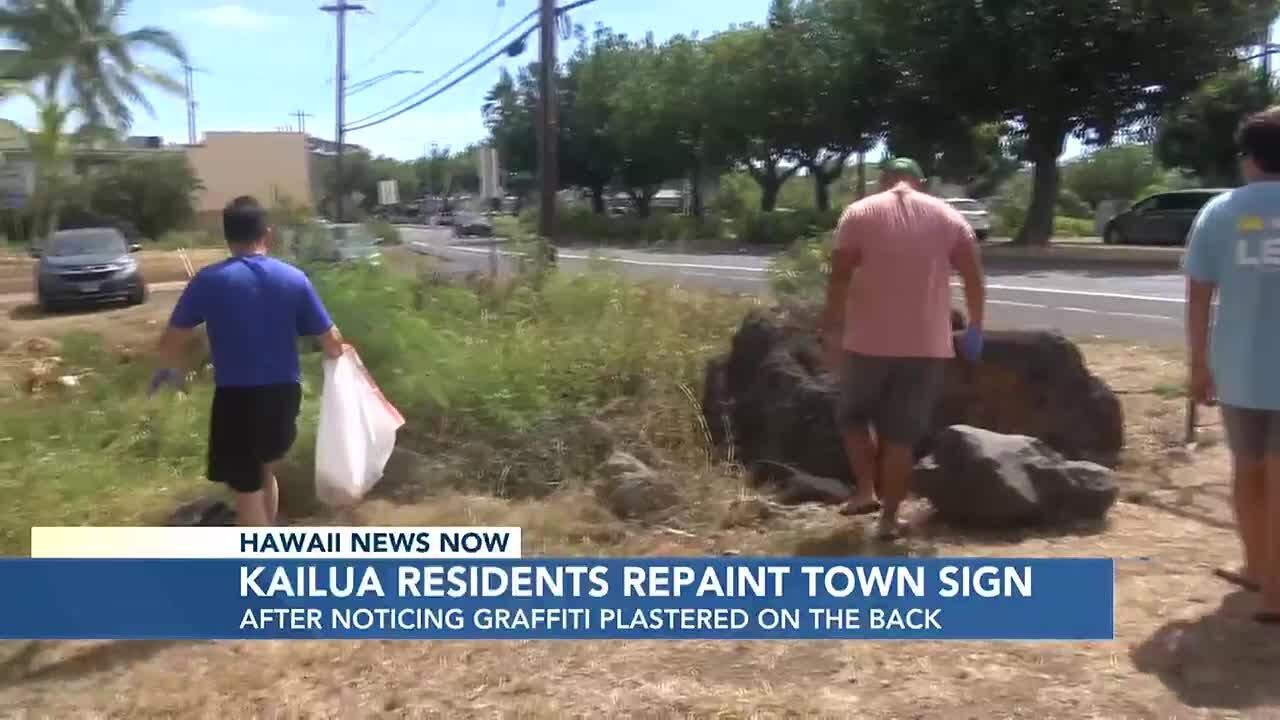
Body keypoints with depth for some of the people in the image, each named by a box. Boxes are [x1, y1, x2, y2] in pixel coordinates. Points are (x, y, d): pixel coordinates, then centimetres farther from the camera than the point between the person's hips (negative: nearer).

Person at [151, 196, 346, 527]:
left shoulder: (209, 280, -8)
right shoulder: (294, 278, -2)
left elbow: (171, 340, -3)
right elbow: (332, 342, 0)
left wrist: (168, 369, 19)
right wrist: (336, 353, 25)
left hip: (237, 397, -4)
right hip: (283, 391, 4)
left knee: (246, 488, 7)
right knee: (265, 471, 25)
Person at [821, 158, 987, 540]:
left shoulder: (859, 213, 1)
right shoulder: (947, 216, 7)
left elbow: (840, 279, -6)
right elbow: (973, 277, 2)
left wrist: (831, 331, -2)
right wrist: (975, 328, 11)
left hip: (869, 341, -1)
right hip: (927, 344, 2)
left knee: (855, 414, 21)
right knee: (902, 433, 8)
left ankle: (866, 490, 11)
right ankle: (890, 517, 11)